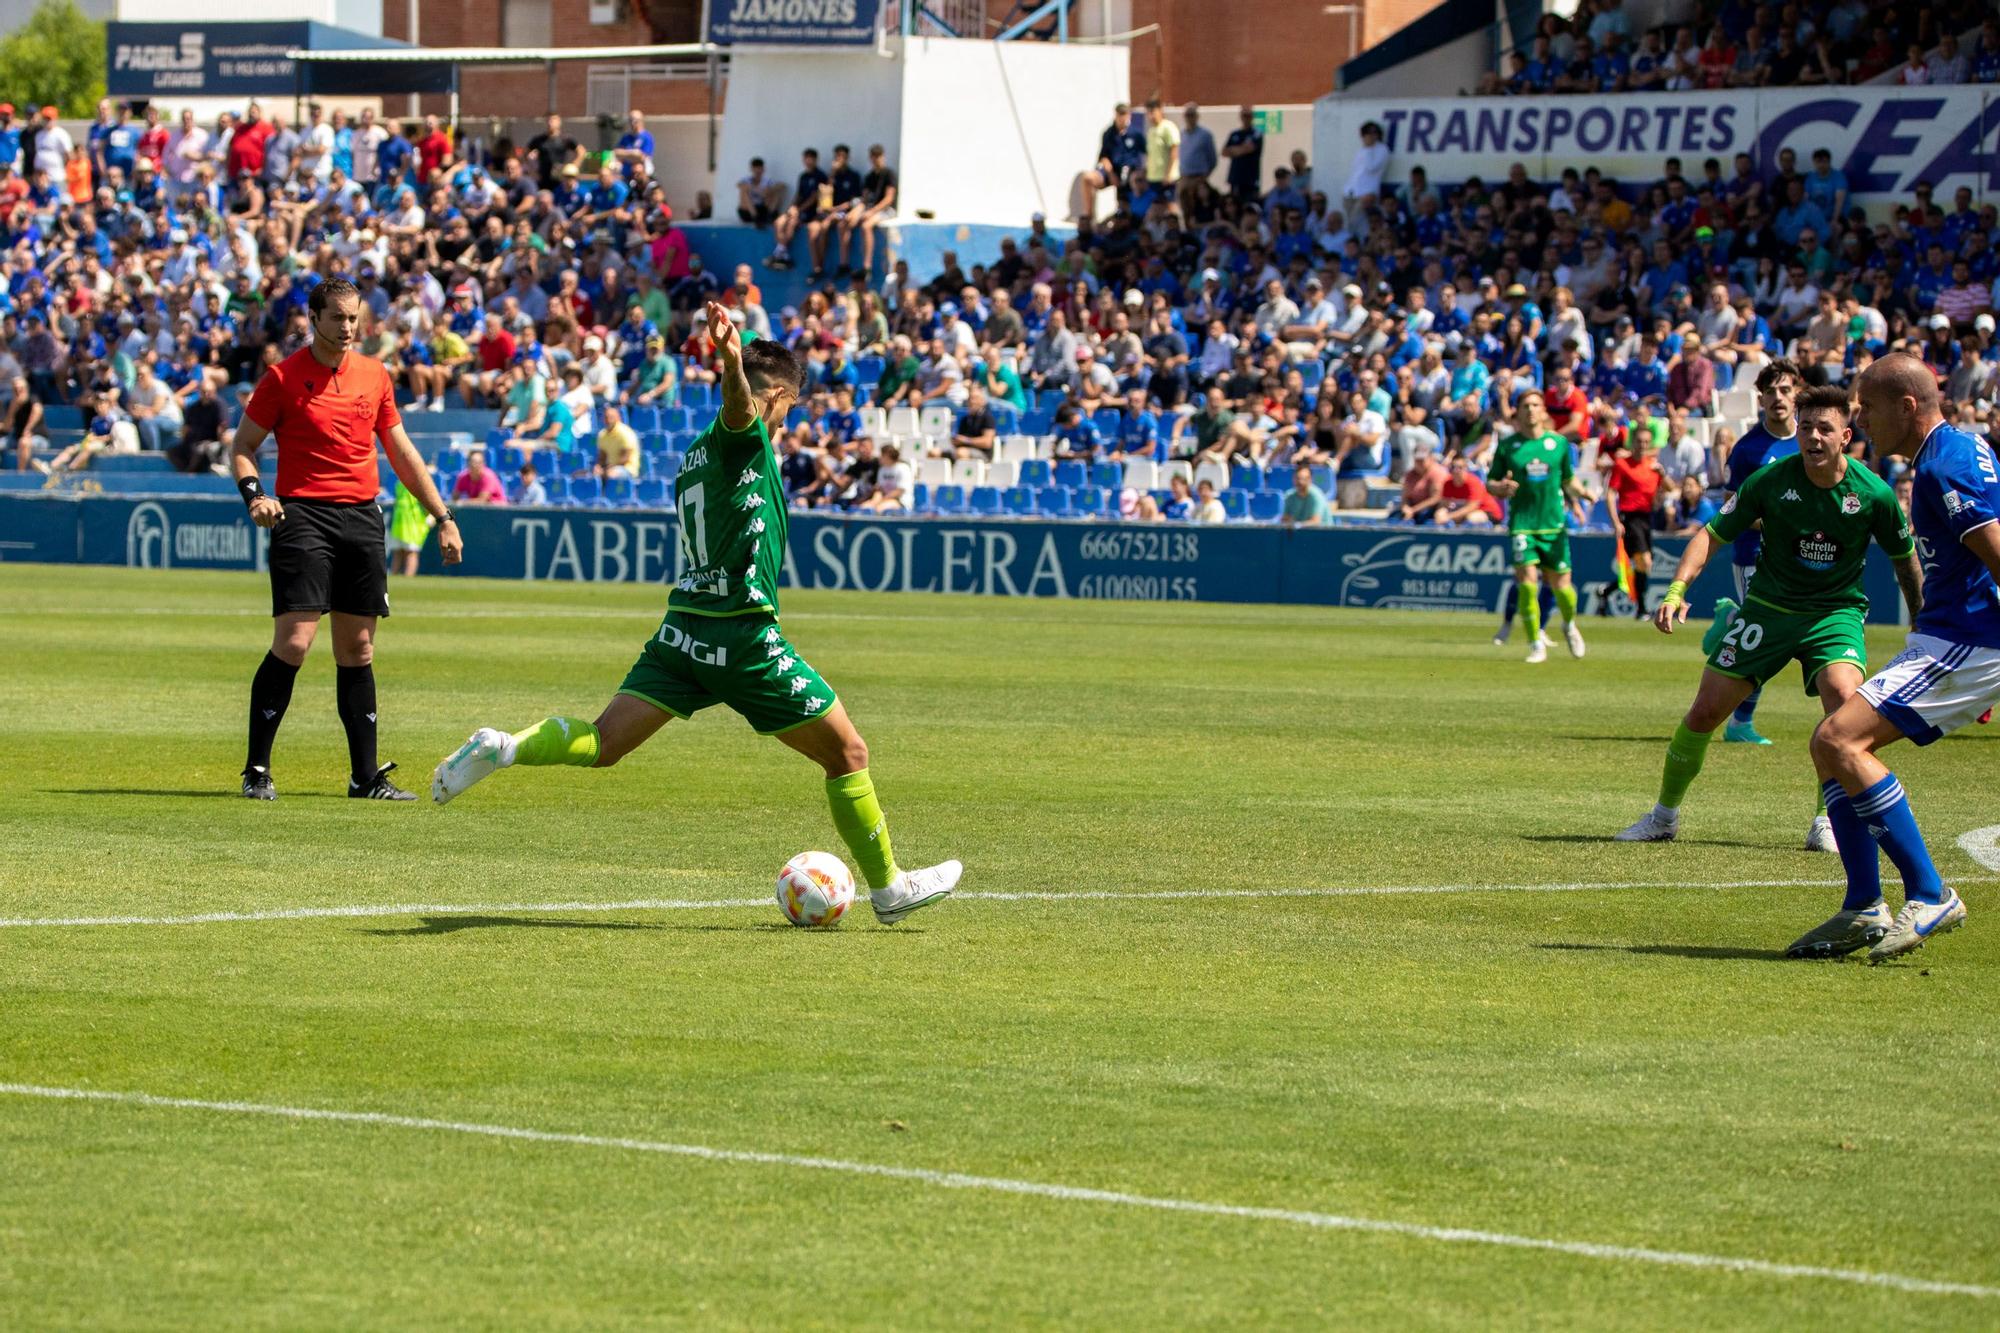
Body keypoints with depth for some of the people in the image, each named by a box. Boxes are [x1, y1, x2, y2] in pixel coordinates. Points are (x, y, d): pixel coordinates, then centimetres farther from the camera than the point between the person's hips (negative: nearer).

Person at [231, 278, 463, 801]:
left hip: (362, 517, 5)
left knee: (358, 649, 7)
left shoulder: (375, 376, 12)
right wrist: (254, 494, -17)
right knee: (293, 642, -14)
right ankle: (256, 769, -6)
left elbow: (401, 451, 21)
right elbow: (242, 447, 3)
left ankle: (365, 775, 11)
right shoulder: (283, 377, -2)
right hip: (303, 516, -5)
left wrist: (443, 517, 18)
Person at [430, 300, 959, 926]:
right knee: (848, 754, 6)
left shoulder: (692, 458, 17)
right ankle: (888, 887, 12)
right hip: (746, 634, -7)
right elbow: (737, 404, -31)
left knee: (603, 743, 0)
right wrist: (730, 358, -52)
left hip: (682, 631, 7)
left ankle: (502, 749, -24)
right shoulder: (745, 439, -8)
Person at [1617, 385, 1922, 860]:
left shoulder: (1873, 494, -14)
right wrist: (1677, 589, -22)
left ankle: (1826, 821, -16)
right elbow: (1713, 535, -7)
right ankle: (1664, 815, 20)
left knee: (1843, 693, -30)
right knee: (1704, 712, -2)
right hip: (1768, 607, 1)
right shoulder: (1771, 481, -14)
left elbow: (1905, 558, 4)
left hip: (1837, 612, -1)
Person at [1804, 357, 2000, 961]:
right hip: (1945, 642, 11)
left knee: (1841, 739, -20)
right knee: (1830, 746, 9)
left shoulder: (1947, 465, -17)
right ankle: (1864, 911, 10)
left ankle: (1929, 897, -17)